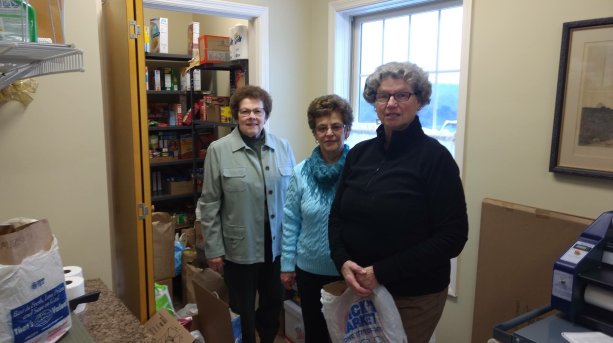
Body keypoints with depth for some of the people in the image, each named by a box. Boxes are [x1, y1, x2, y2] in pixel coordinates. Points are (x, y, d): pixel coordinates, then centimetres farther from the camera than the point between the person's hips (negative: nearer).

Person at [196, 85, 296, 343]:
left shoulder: (283, 148, 0)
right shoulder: (218, 150, -8)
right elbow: (209, 205, -6)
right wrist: (213, 249, -7)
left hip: (277, 246, 3)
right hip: (240, 248, -3)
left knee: (274, 304, 20)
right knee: (243, 312, 13)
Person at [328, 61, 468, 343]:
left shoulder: (435, 157, -13)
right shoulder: (359, 154, 2)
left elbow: (452, 236, -16)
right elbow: (337, 215, 7)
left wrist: (382, 272, -19)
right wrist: (343, 261, -12)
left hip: (414, 296, -4)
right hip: (360, 287, 5)